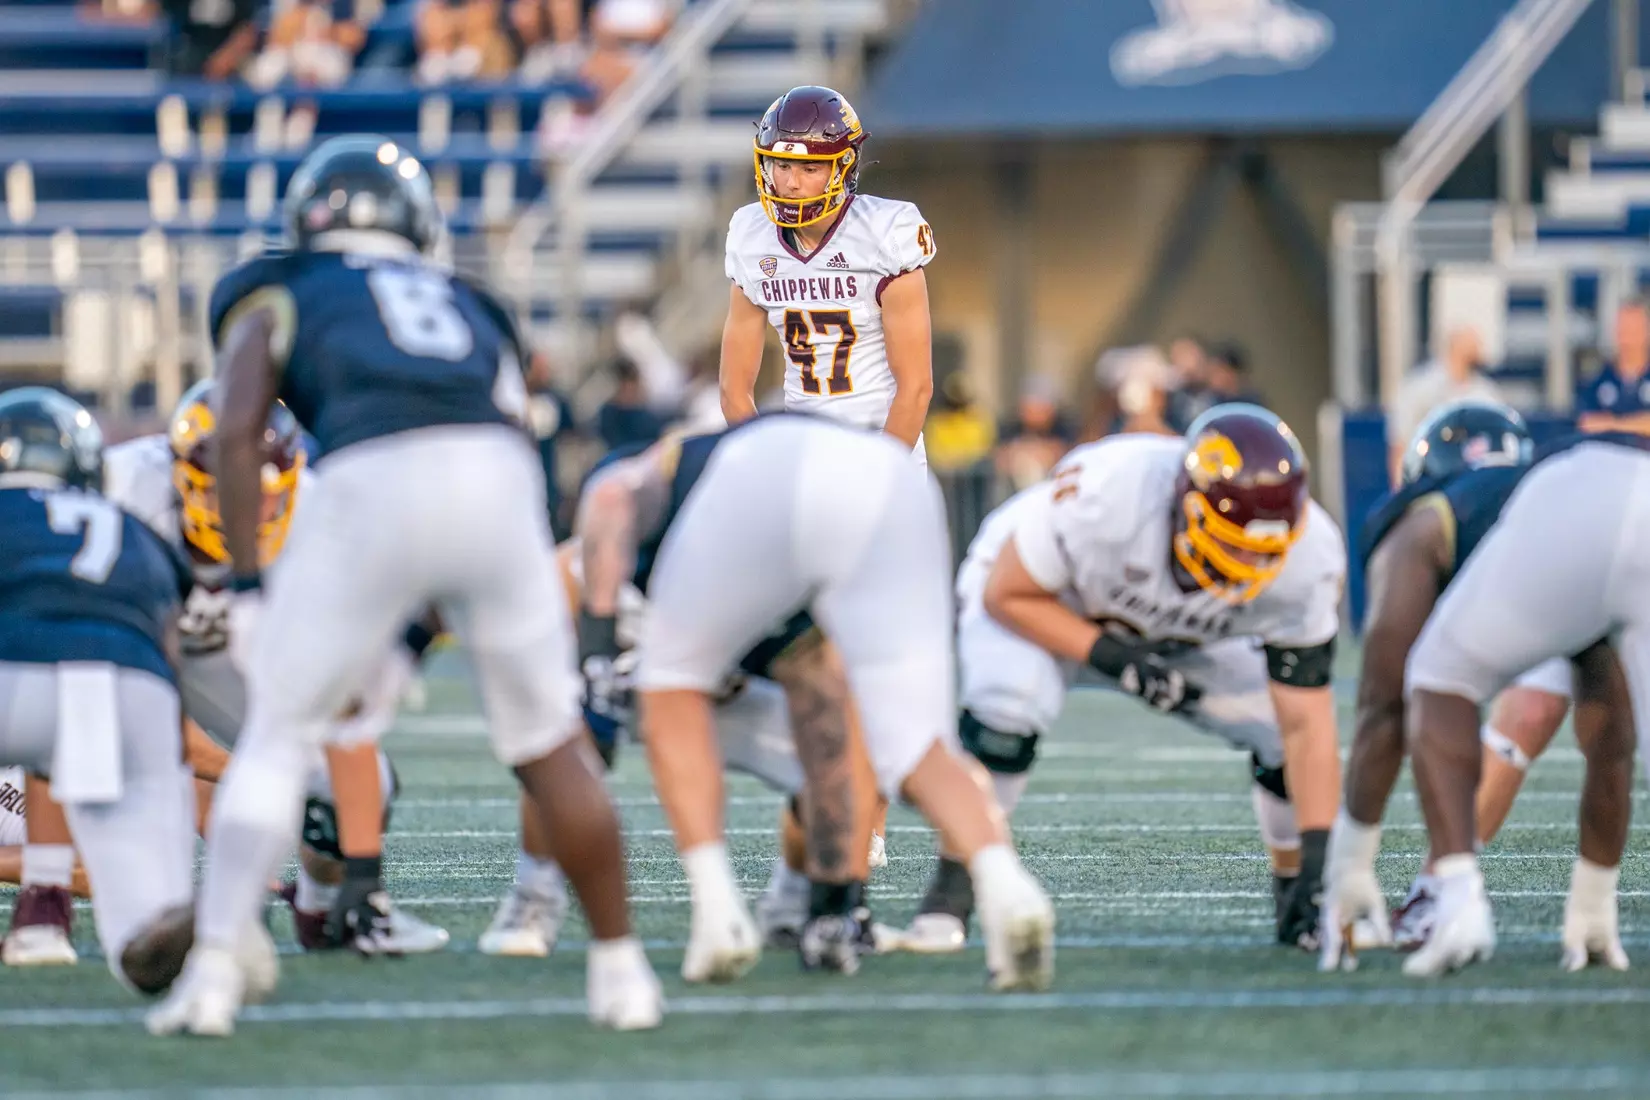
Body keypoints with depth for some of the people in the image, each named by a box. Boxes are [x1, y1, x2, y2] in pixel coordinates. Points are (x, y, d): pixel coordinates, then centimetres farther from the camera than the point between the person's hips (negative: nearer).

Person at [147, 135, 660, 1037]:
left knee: (277, 733, 11)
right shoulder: (471, 309, 36)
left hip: (373, 484, -3)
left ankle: (212, 973, 2)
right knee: (549, 742, 18)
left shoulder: (275, 296, 25)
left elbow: (237, 431, 9)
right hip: (499, 479, 3)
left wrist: (246, 592, 8)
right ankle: (619, 970, 22)